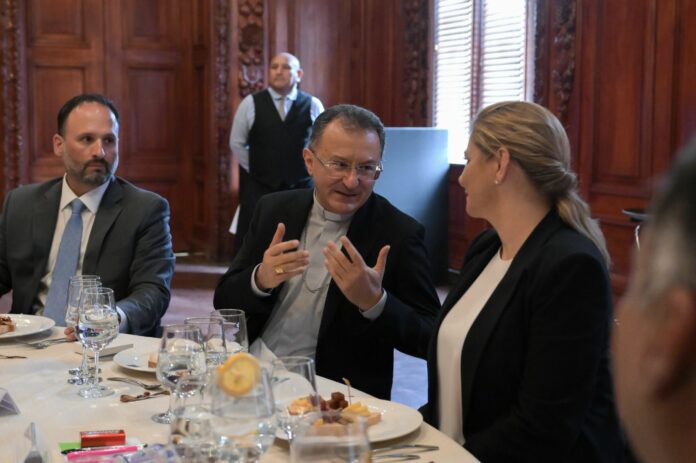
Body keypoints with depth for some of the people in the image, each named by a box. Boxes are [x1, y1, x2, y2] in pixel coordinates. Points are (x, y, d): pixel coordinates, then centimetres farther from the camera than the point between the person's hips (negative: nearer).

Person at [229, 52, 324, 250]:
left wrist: (310, 168, 7)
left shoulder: (313, 105, 1)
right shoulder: (250, 104, 0)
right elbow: (237, 143, 8)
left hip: (302, 186, 1)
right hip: (259, 186, -1)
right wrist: (256, 169, 7)